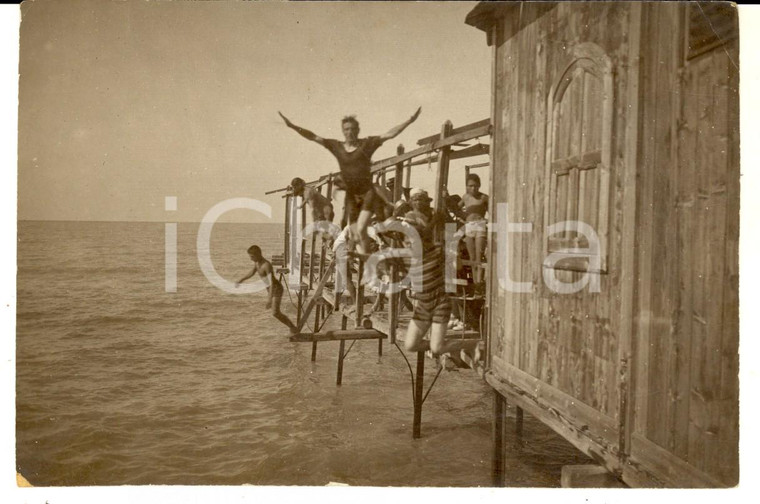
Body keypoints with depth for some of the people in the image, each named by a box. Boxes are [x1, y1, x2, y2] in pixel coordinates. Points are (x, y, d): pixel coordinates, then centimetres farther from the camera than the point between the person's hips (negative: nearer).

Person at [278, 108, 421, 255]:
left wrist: (410, 121, -17)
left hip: (367, 192, -4)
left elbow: (390, 134, -8)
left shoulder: (367, 143, 0)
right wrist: (292, 126, 1)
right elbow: (313, 137, 6)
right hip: (351, 195, 4)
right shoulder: (337, 146, 6)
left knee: (361, 229, -18)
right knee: (356, 235, 5)